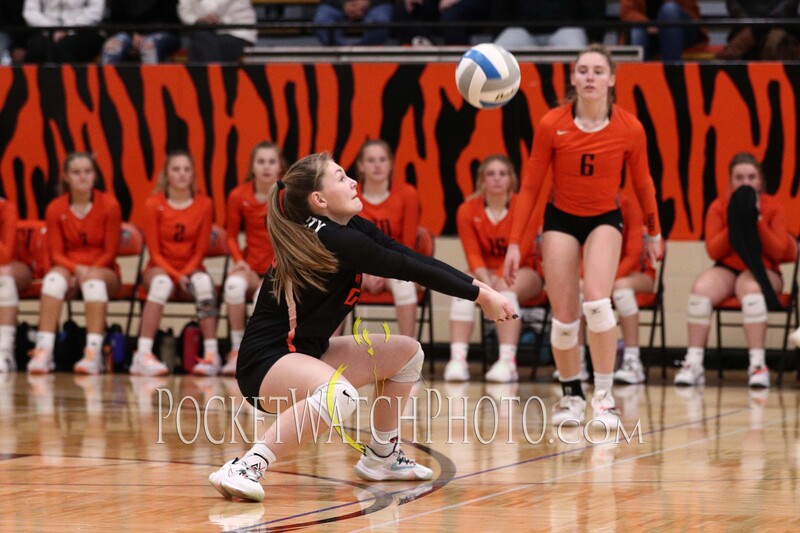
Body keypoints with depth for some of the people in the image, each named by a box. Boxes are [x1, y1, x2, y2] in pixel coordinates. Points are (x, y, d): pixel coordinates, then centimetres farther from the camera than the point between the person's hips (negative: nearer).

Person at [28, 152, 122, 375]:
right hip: (68, 268, 1)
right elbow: (57, 254, -1)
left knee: (94, 279, -37)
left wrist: (88, 271, -20)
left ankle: (94, 353, -48)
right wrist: (76, 269, -21)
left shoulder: (109, 205, -7)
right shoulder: (55, 209, -2)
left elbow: (110, 252, -5)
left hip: (103, 271, -1)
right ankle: (44, 350, -44)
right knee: (55, 276, -34)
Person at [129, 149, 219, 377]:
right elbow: (155, 251, -5)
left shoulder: (203, 204, -1)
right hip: (160, 267, -1)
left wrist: (186, 274, -16)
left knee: (204, 282, -34)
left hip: (191, 270, 1)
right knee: (161, 283, -37)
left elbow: (200, 250, 1)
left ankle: (212, 355, -34)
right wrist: (176, 276, -18)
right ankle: (143, 356, -44)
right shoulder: (154, 204, -4)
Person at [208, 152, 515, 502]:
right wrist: (480, 295, -11)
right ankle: (246, 468, -33)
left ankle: (380, 458, 27)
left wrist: (477, 288, -7)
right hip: (265, 361, -10)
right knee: (340, 394, -40)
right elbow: (412, 269, -18)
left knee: (407, 353, 15)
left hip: (305, 352, 10)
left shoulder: (352, 229, 5)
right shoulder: (333, 240, -22)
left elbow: (414, 260, 2)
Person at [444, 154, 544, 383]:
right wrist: (486, 281, -26)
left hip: (521, 274, -2)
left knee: (506, 288, -36)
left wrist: (498, 280, -28)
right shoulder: (468, 210, -4)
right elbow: (473, 253, -8)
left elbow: (520, 252, -15)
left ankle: (507, 361, -43)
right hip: (485, 272, 2)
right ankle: (457, 359, -40)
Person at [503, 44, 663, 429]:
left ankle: (604, 396, -15)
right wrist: (514, 244, -8)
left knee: (597, 300, -24)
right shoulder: (551, 125, -14)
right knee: (564, 317, -3)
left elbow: (642, 183, 4)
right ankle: (571, 395, 20)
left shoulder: (630, 129, -12)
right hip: (561, 219, 1)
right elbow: (530, 186, -6)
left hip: (605, 220, -1)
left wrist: (654, 233, 14)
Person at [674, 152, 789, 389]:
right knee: (700, 289, -31)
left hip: (762, 271, -2)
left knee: (751, 288, -38)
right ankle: (693, 364, -29)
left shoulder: (774, 207, 1)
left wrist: (758, 221, -16)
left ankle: (758, 365, -38)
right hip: (727, 269, 2)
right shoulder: (719, 207, 3)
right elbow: (713, 251, -4)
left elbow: (778, 252, -6)